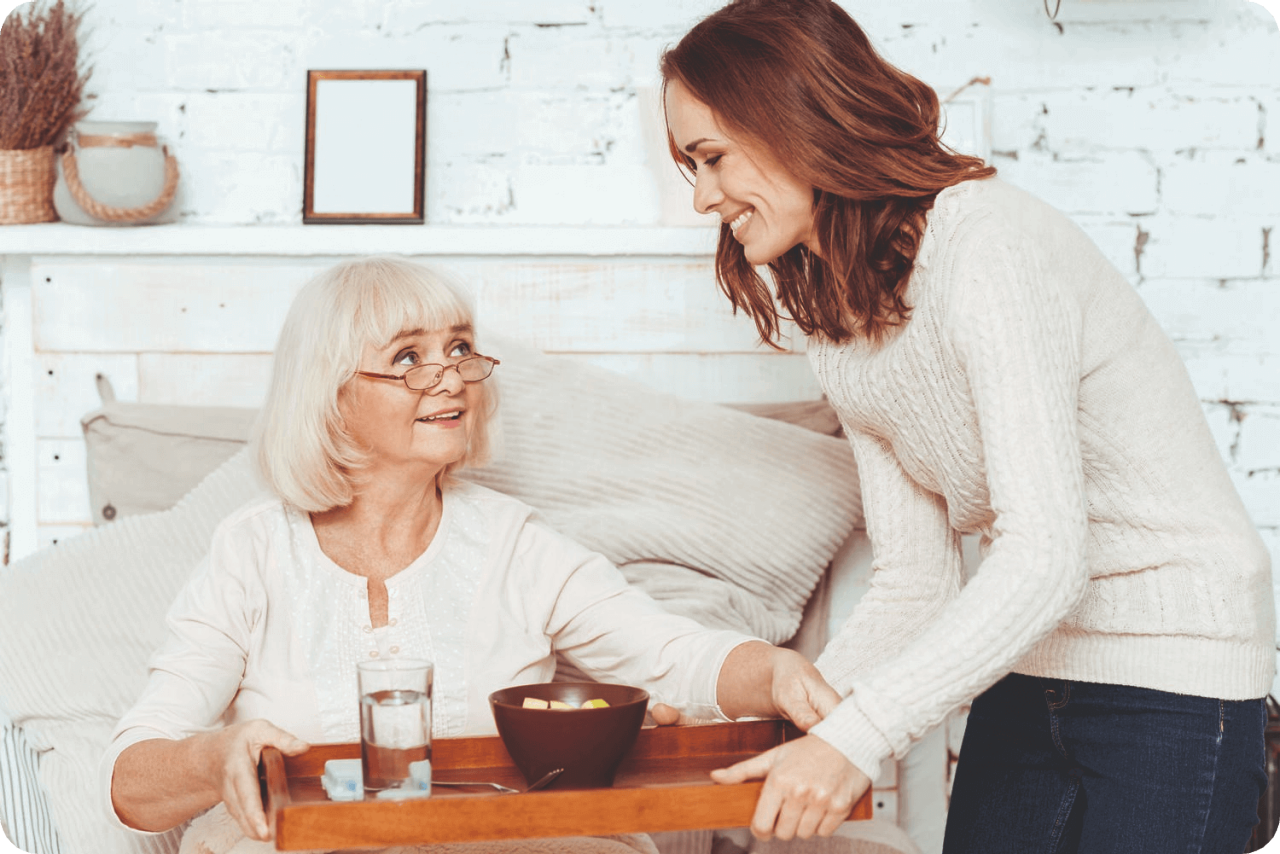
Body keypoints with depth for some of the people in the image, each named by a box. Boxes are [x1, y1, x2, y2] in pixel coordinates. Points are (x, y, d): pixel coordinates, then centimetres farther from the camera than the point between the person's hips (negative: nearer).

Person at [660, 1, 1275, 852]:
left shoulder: (989, 246, -20)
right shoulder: (842, 332, 5)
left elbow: (1045, 556, -28)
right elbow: (917, 581, 5)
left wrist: (858, 734, -31)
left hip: (1172, 676, -7)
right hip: (1028, 675, 7)